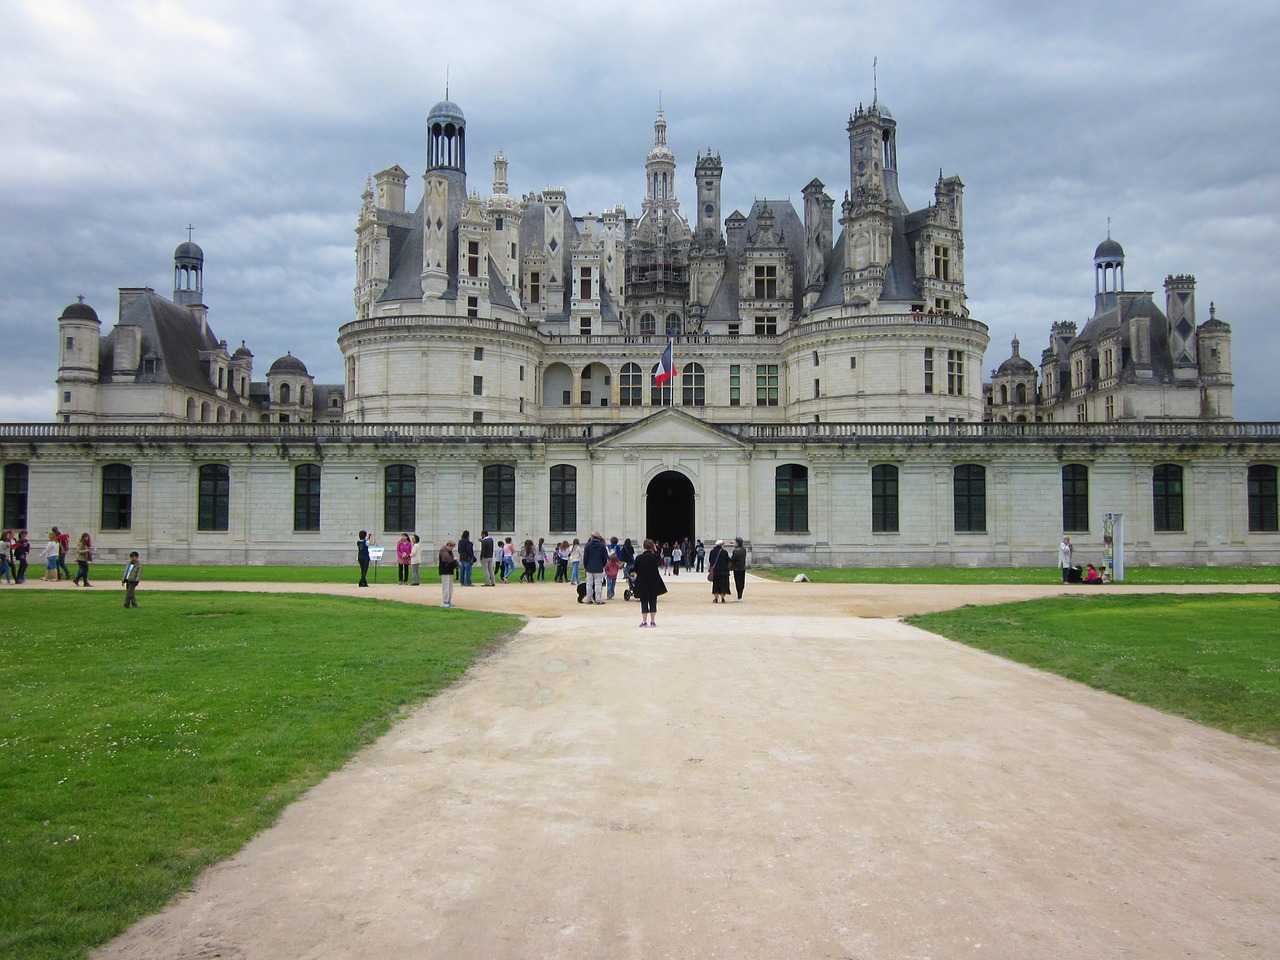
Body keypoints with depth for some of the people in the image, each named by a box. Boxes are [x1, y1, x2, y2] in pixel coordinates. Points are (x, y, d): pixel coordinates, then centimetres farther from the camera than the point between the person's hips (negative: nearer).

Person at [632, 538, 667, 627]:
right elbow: (660, 564, 15)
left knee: (644, 602, 5)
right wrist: (655, 551, 11)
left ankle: (644, 621, 2)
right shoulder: (655, 556, -7)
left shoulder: (639, 558, -6)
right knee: (653, 601, 8)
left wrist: (637, 580, 14)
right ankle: (652, 621, 8)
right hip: (654, 582, 0)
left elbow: (636, 572, -2)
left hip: (642, 582, 0)